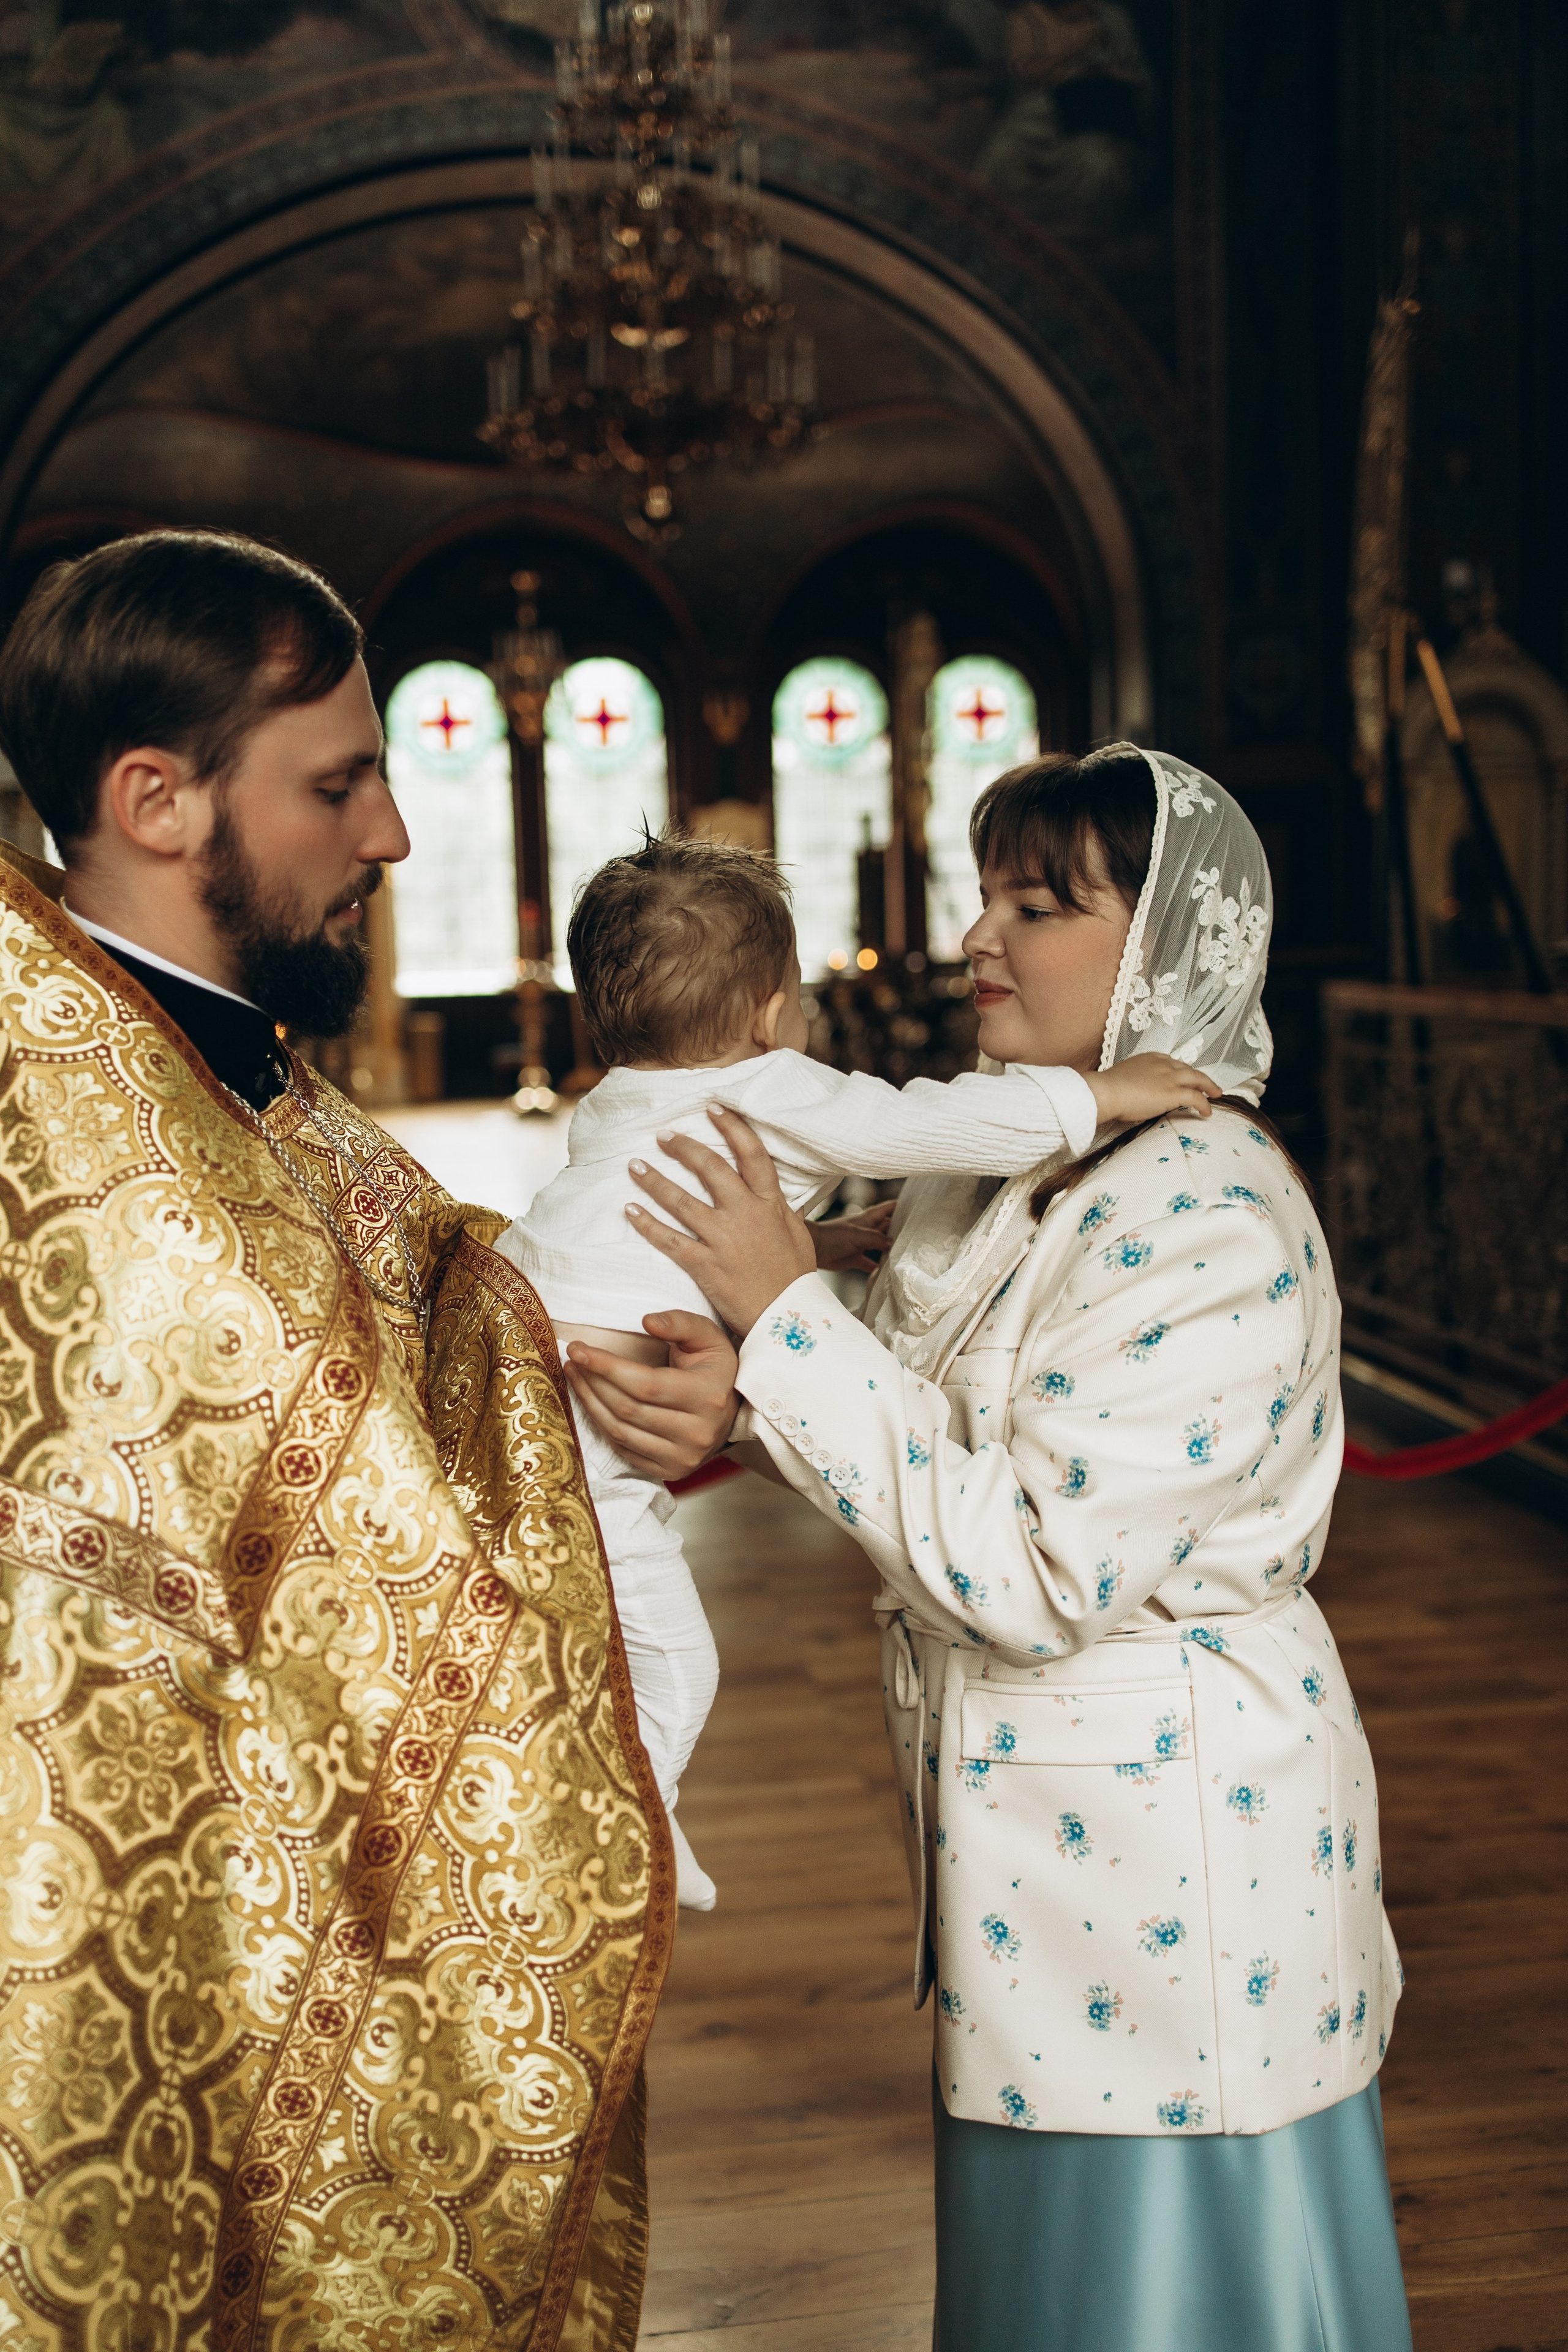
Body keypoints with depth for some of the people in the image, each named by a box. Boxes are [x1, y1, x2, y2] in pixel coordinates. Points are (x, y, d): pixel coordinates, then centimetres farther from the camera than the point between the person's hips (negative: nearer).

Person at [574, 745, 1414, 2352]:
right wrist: (721, 1404, -15)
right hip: (1030, 1821, 8)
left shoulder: (1216, 1232, -24)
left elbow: (1029, 1573, -26)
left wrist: (785, 1311, -24)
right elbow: (915, 1422, 6)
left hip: (1170, 1840, -8)